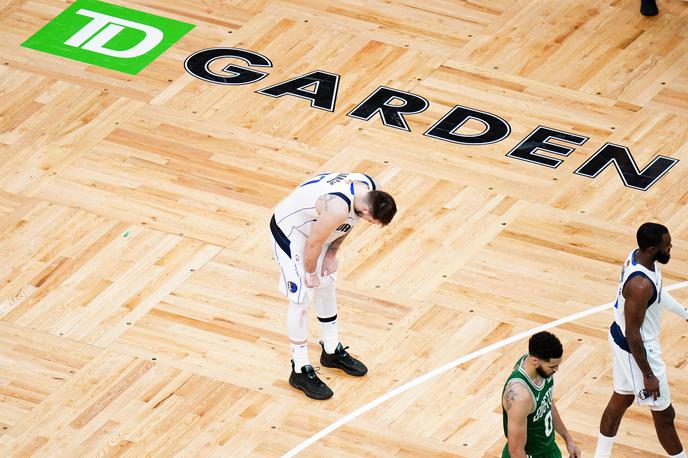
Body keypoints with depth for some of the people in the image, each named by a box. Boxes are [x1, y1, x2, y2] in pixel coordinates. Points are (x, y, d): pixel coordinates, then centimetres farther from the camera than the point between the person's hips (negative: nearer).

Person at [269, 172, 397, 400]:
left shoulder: (369, 188, -15)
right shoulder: (338, 208, -41)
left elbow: (346, 224, 5)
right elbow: (313, 244, -27)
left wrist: (332, 255, 5)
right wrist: (310, 274, -10)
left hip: (315, 226, 9)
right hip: (290, 231, -9)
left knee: (327, 288, 20)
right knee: (300, 301, -4)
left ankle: (332, 351, 38)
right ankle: (300, 371, 7)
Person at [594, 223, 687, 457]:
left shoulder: (638, 255, -8)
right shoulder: (640, 285, -36)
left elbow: (657, 291, 14)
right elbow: (633, 334, -28)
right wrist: (648, 375, -20)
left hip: (620, 337, 10)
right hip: (636, 349, -10)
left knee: (621, 399, 26)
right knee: (664, 413, 9)